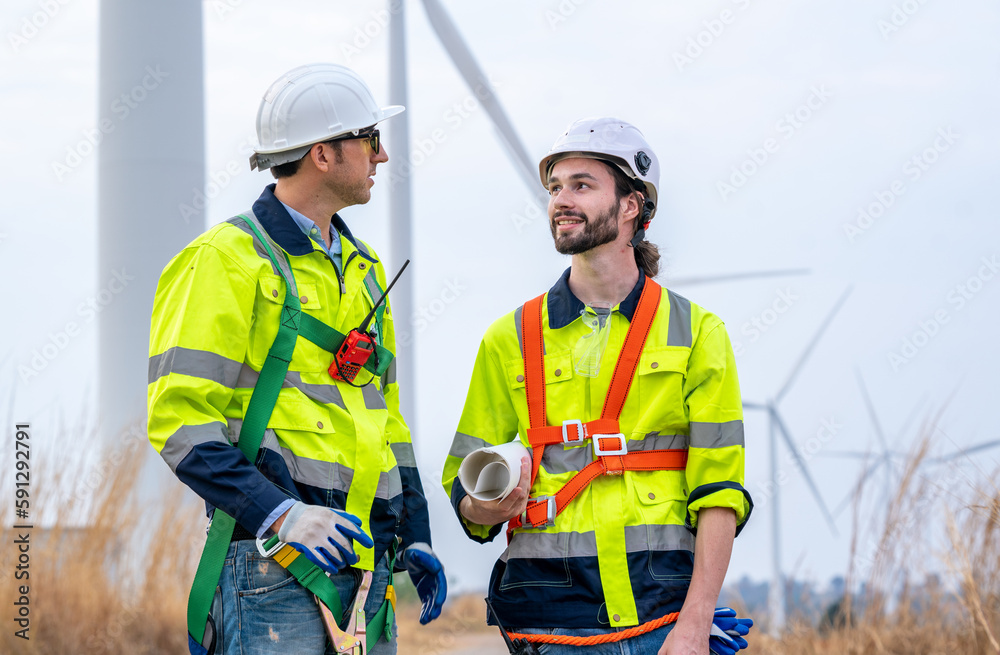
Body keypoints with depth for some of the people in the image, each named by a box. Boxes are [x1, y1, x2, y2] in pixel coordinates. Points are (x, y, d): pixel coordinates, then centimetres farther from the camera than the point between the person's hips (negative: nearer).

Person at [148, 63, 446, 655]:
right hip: (274, 565, -7)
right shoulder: (228, 261, -6)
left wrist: (415, 538, 20)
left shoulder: (363, 268, 19)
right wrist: (280, 515, -22)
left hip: (365, 562, 8)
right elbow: (180, 419, -12)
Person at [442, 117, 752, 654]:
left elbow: (718, 490, -1)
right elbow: (463, 478, 12)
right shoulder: (510, 340, 10)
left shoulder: (696, 333, 5)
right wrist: (484, 507, -12)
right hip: (548, 610, 1)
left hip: (661, 609, -1)